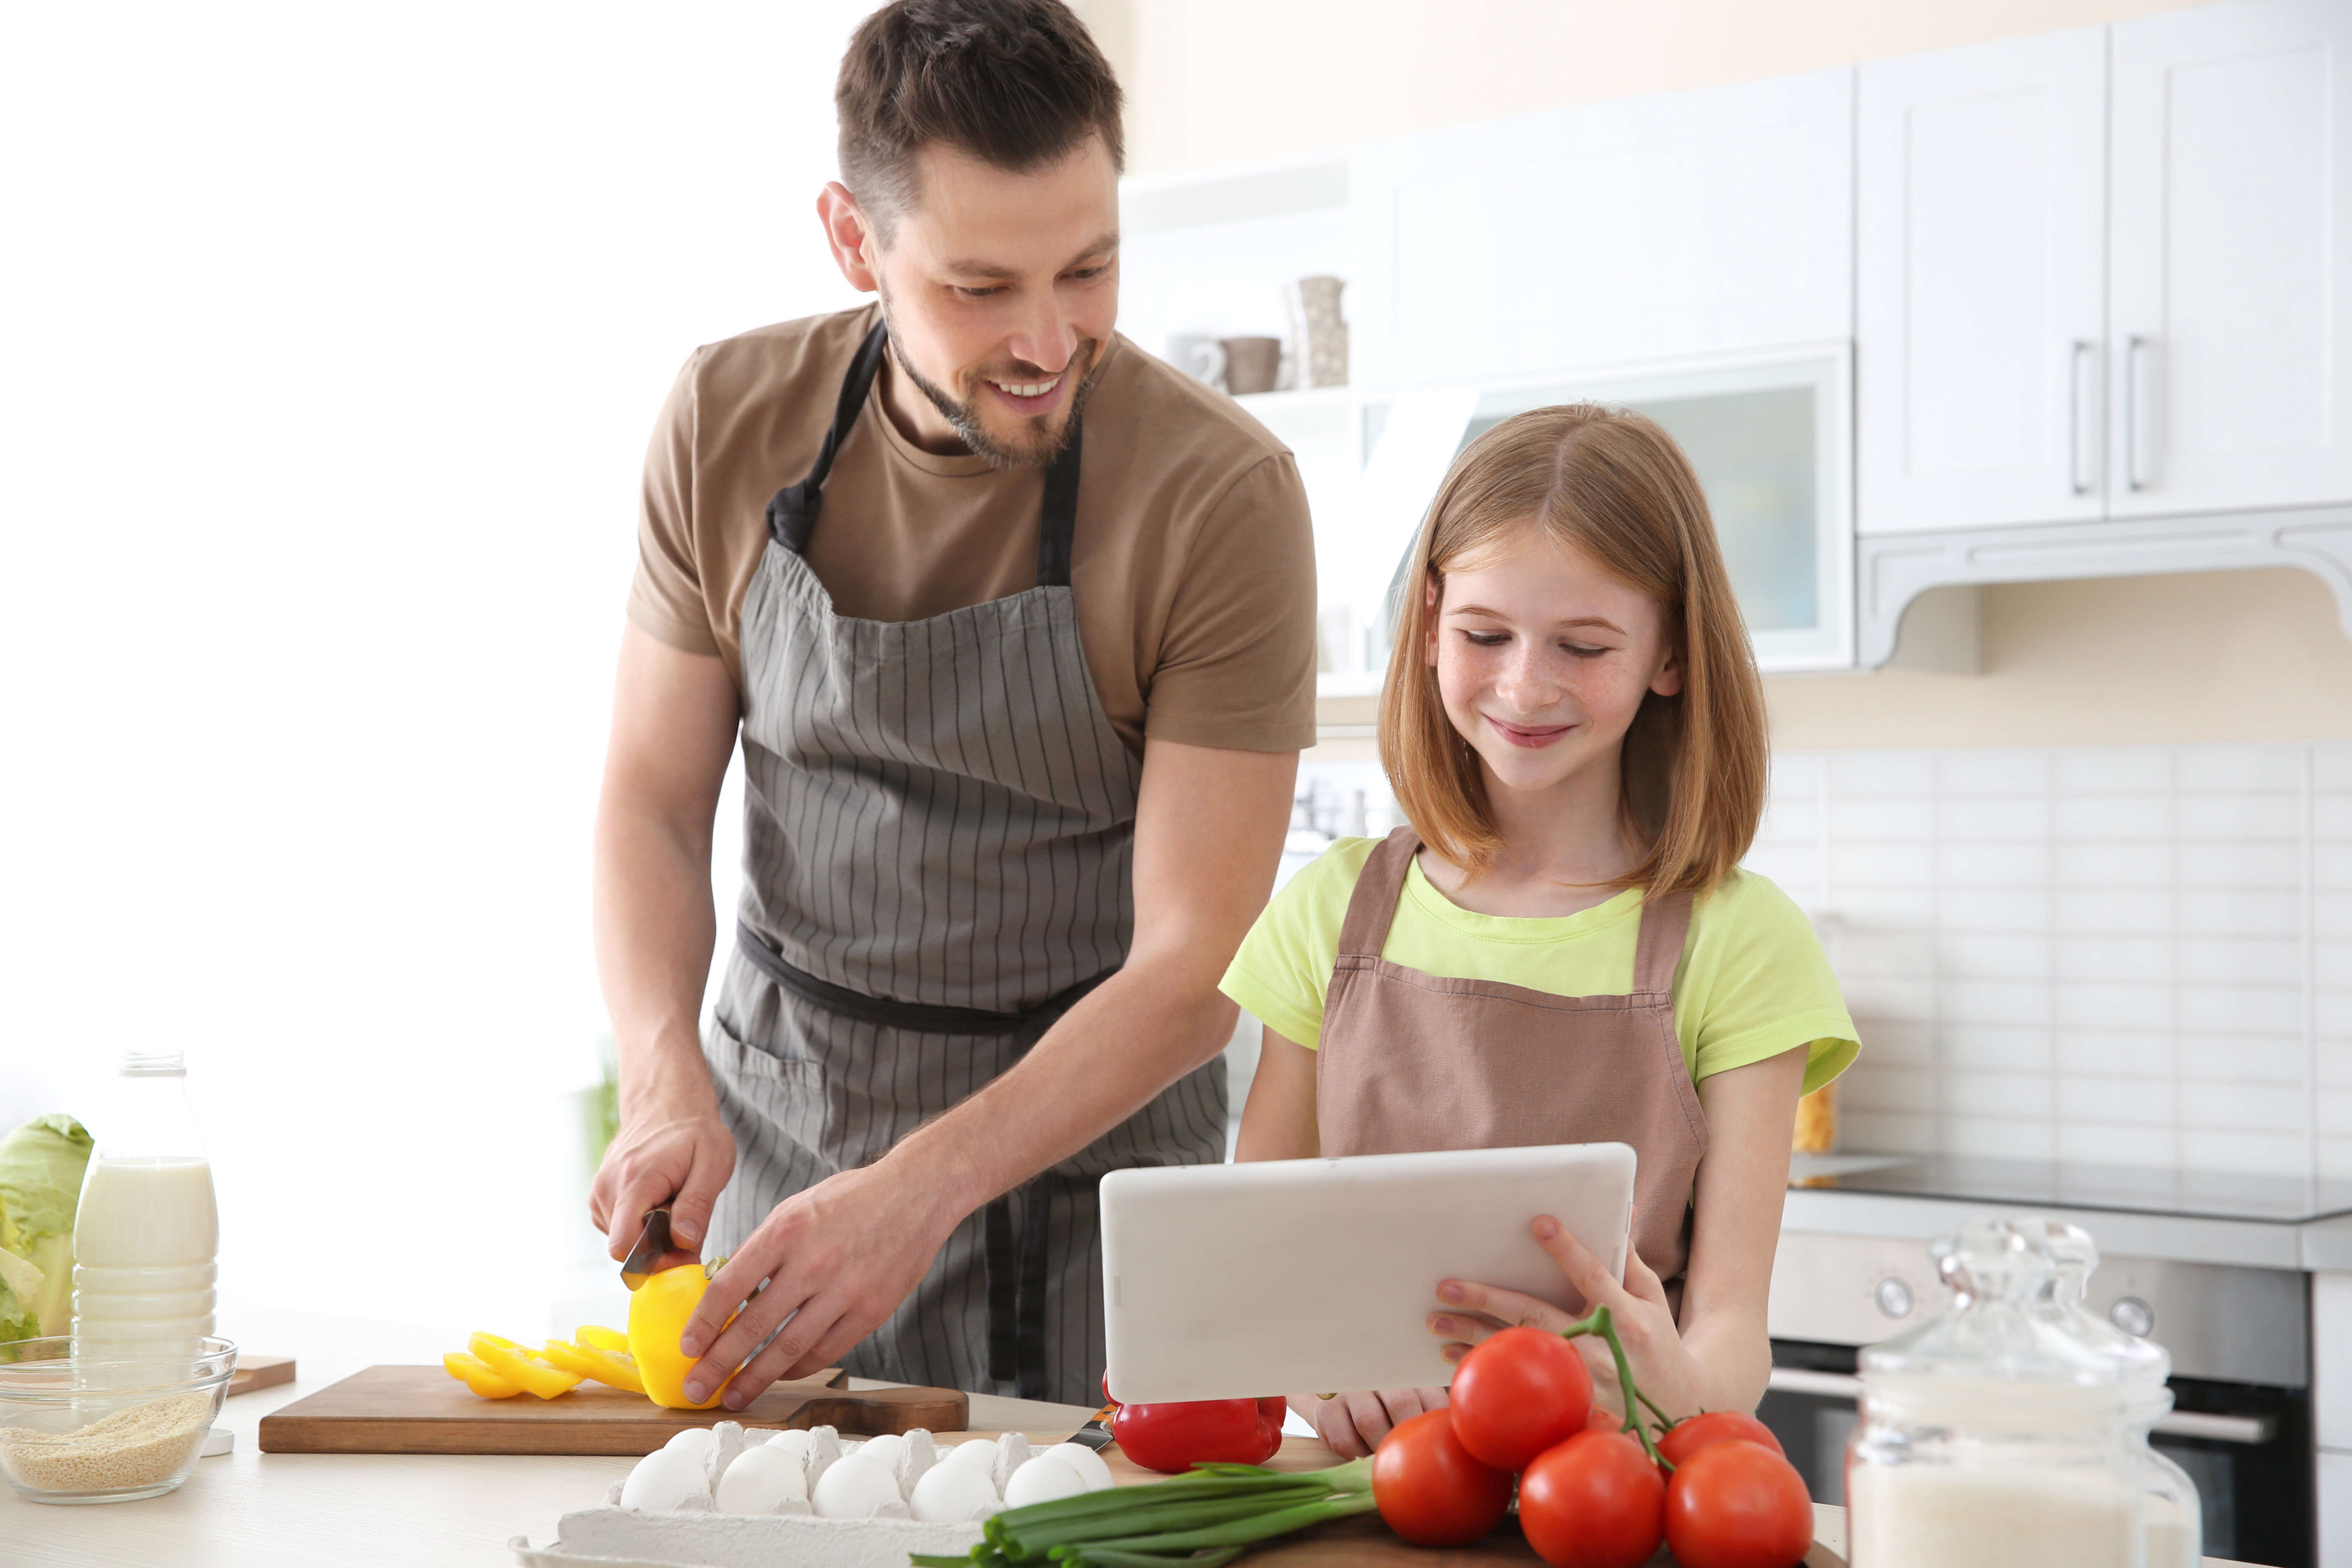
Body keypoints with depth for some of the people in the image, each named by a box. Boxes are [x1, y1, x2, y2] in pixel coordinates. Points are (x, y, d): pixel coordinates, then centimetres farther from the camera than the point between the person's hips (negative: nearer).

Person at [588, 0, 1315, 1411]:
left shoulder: (1223, 494, -19)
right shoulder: (732, 423, -8)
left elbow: (1194, 969, -19)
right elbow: (653, 800, 0)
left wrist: (921, 1189, -30)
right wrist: (667, 1082, -18)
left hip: (1087, 1133, -3)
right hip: (773, 1114, 3)